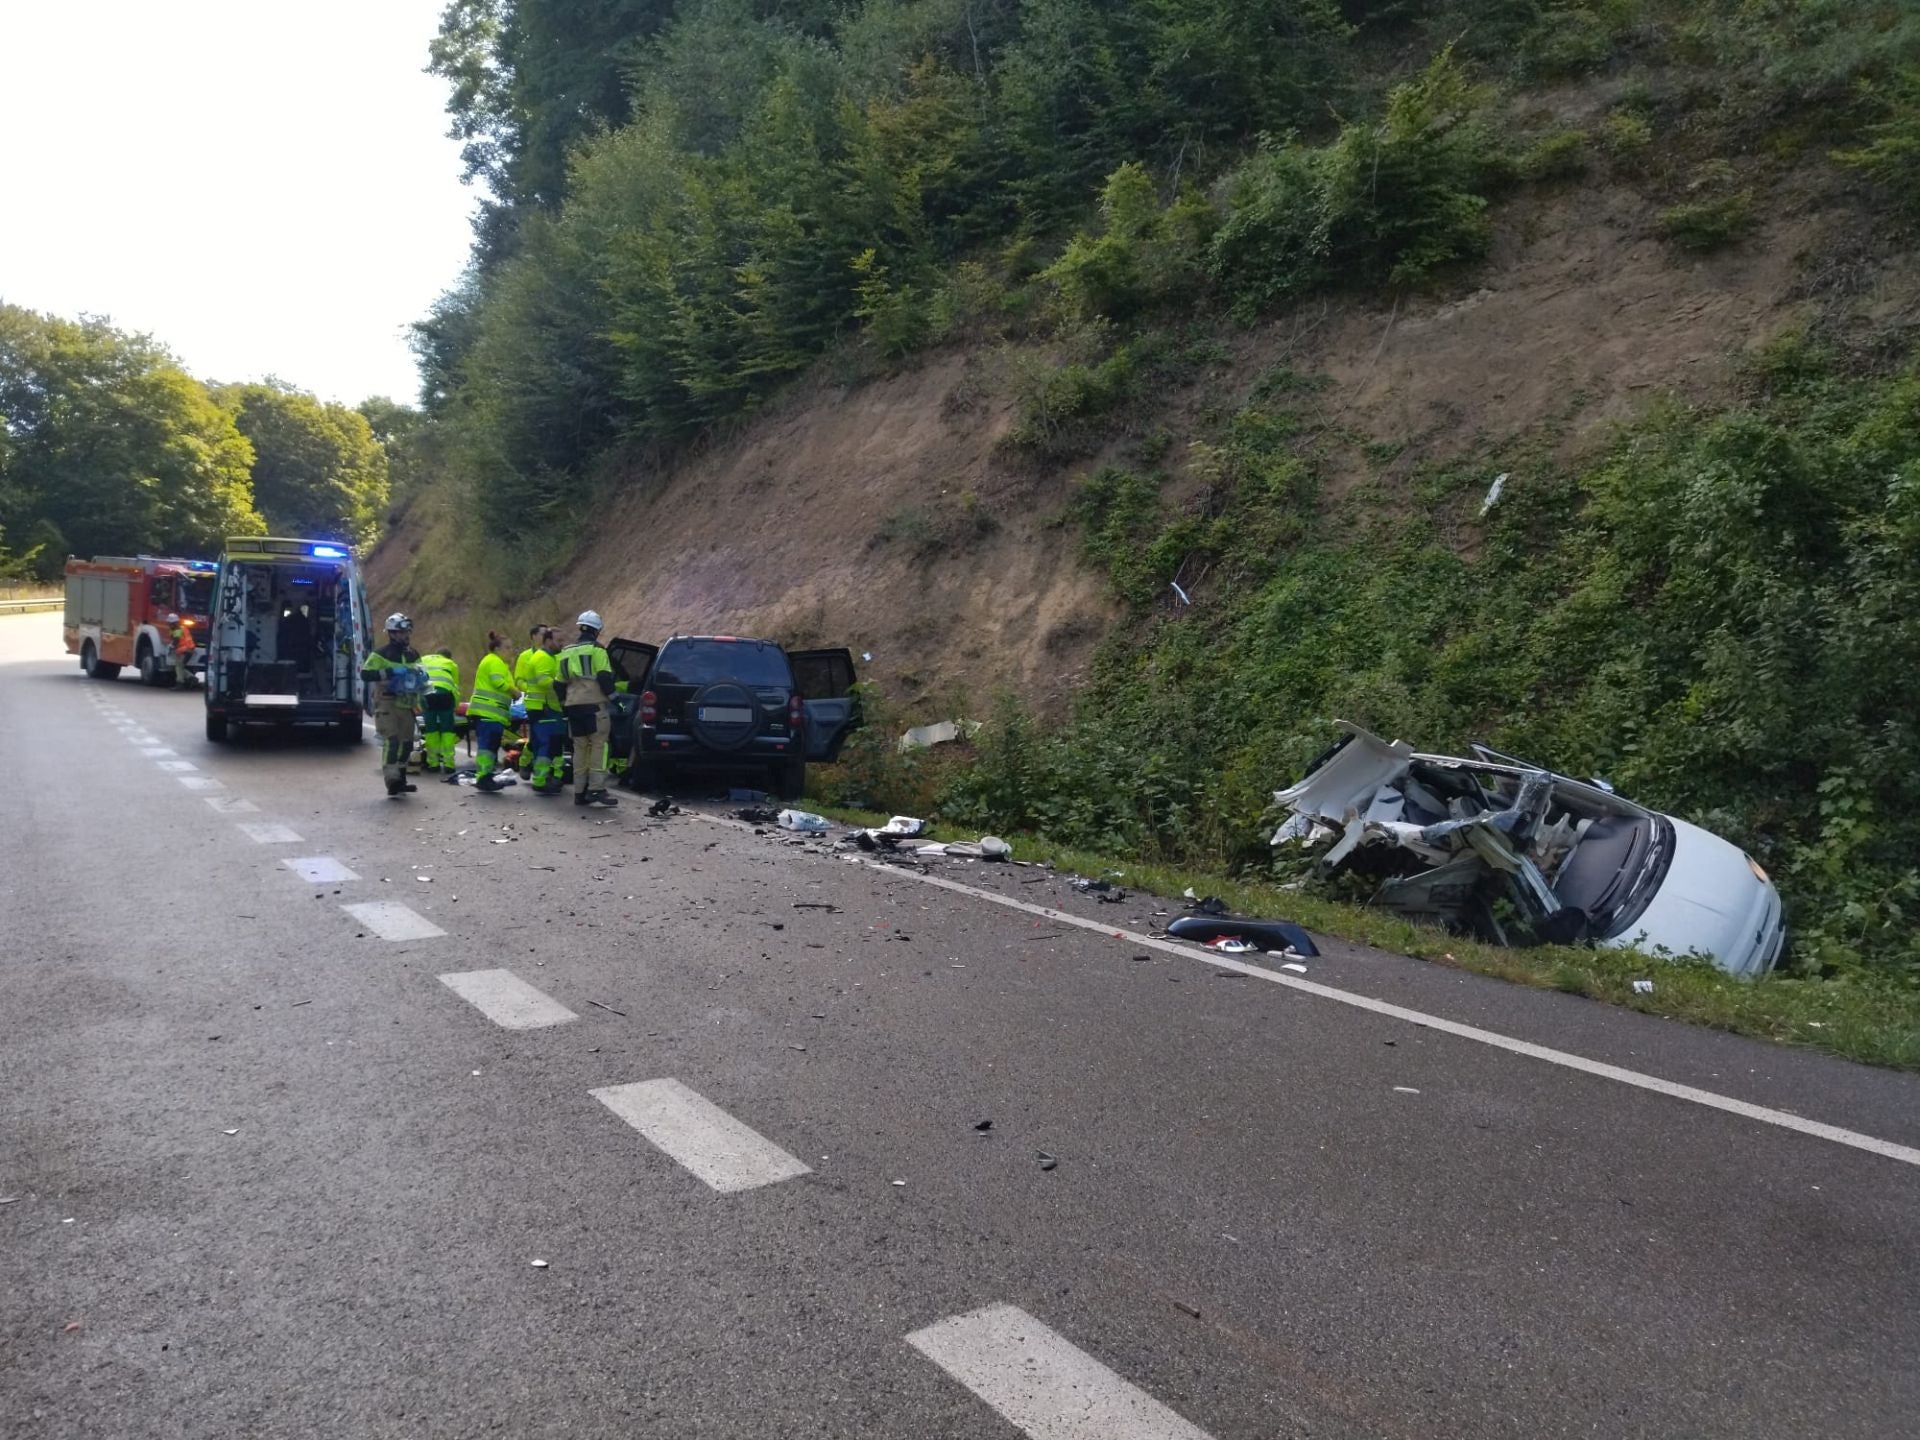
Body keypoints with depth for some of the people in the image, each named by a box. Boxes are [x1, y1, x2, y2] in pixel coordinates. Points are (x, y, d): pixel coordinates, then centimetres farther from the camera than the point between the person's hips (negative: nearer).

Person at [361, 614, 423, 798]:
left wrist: (422, 677, 3)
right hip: (387, 704, -7)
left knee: (406, 744, 12)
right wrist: (389, 672, -25)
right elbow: (365, 674, -16)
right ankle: (392, 783, -18)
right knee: (391, 742, -17)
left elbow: (420, 676, 28)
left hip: (407, 705, 7)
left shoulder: (414, 655, 14)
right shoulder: (381, 654, -6)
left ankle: (400, 780, 26)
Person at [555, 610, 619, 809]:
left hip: (573, 706, 7)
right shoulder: (596, 650, -3)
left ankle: (580, 792, 11)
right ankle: (596, 791, -15)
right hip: (594, 705, -7)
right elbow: (604, 677, -12)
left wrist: (565, 703, 27)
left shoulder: (566, 652, 18)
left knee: (580, 748, 11)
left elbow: (559, 684, 20)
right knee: (599, 747, -7)